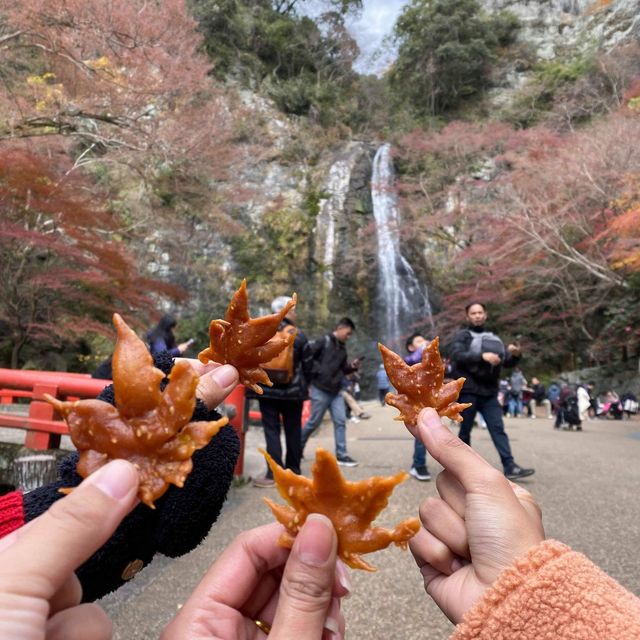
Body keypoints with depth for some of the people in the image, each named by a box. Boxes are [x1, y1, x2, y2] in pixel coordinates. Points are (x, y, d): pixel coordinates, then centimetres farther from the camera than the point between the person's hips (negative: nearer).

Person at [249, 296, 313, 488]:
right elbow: (307, 364, 3)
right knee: (293, 430, 12)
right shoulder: (298, 335, -2)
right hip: (293, 390, 0)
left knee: (271, 430, 2)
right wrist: (306, 384, 17)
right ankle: (293, 470, 21)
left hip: (267, 389, 0)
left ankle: (274, 474, -3)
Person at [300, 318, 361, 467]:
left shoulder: (342, 348, 13)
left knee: (340, 421, 2)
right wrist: (317, 371, -16)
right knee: (313, 422, 2)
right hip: (320, 390, -7)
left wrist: (352, 366, 0)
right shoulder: (323, 341, -9)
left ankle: (341, 455, 8)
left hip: (336, 391, 7)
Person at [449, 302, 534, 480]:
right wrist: (482, 356, -28)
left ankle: (510, 467, -3)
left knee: (498, 428, -2)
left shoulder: (493, 338, 19)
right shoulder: (462, 336, 3)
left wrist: (515, 355, -10)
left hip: (489, 392, 4)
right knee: (465, 431, 4)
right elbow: (457, 355, -16)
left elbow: (506, 362, 13)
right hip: (468, 391, -4)